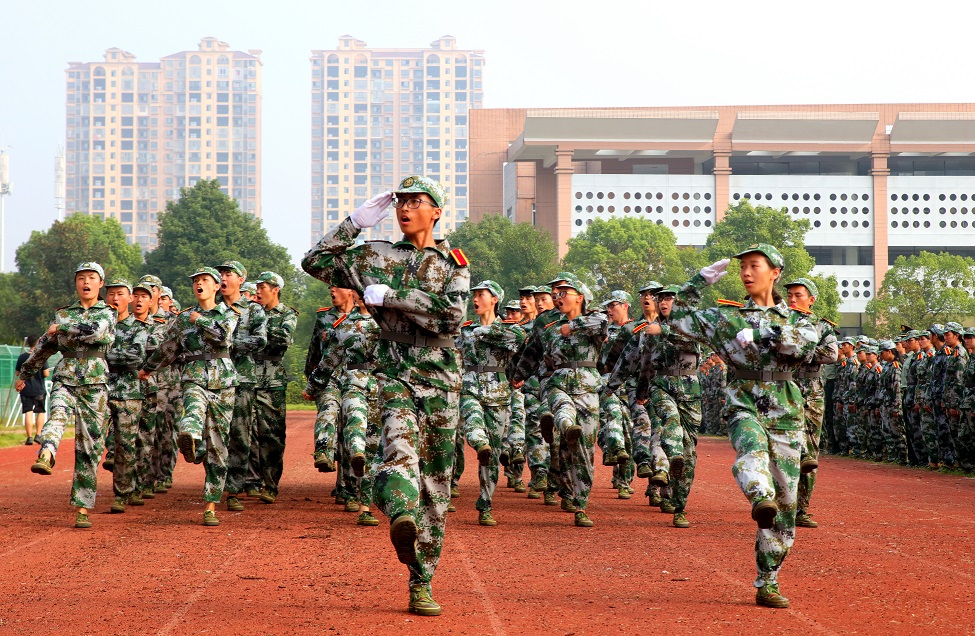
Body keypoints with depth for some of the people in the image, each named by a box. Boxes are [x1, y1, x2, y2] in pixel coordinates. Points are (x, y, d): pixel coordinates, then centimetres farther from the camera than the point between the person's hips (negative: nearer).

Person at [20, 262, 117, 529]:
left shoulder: (108, 314, 6)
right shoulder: (63, 314, 14)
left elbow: (95, 332, -17)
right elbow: (45, 347, 25)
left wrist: (61, 328, -7)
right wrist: (25, 373, 33)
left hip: (94, 386, -1)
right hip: (65, 381, 1)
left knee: (89, 448, -3)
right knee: (58, 414, -33)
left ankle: (82, 510, 3)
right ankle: (45, 458, -62)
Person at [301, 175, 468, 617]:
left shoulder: (453, 262, 6)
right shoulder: (376, 256, 11)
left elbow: (451, 316, -12)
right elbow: (315, 263, 9)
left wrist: (391, 296, -12)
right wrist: (354, 224, 3)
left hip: (441, 378, 1)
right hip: (395, 373, 0)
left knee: (436, 479, 2)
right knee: (399, 442, -31)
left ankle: (421, 584, 7)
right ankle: (402, 517, -59)